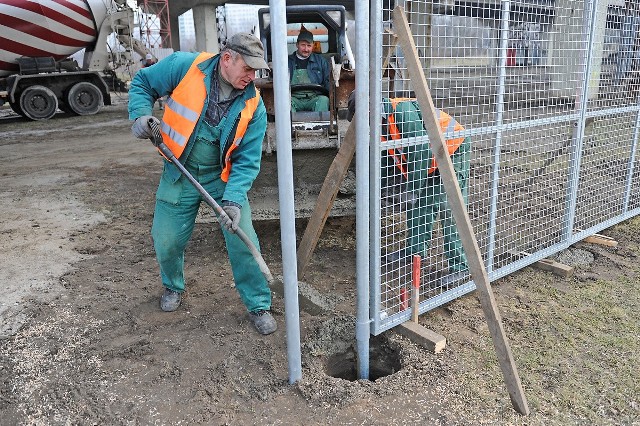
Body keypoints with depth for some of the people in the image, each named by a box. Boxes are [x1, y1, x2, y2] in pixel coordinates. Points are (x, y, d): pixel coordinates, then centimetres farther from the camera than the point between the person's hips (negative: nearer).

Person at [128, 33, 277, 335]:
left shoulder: (253, 105, -13)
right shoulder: (184, 66, -15)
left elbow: (247, 161, -13)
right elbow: (142, 83, 2)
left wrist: (233, 200, -26)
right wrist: (141, 114, -18)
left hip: (224, 177, 0)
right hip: (179, 174, 0)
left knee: (243, 241, -6)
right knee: (167, 242, 8)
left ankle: (258, 305, 14)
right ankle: (173, 286, 42)